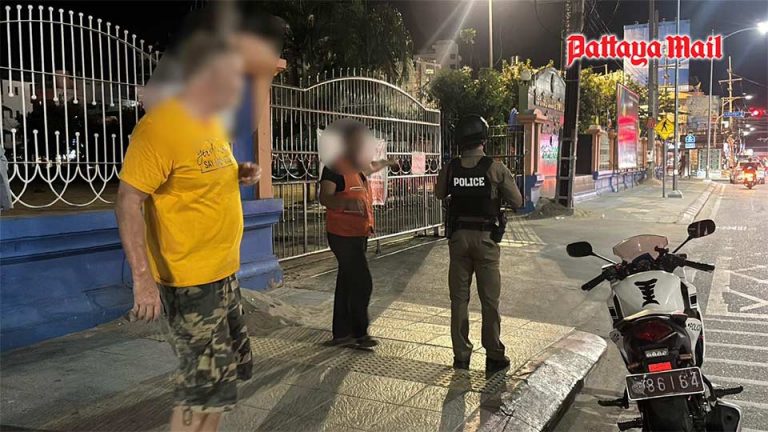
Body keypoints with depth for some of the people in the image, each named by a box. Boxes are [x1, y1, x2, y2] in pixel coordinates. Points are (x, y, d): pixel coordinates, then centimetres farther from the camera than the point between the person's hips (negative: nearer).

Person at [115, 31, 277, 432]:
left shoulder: (213, 122, 8)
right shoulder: (159, 127, -18)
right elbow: (128, 203, -20)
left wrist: (240, 176, 3)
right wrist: (144, 279, -25)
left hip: (224, 275, 9)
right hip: (188, 282, -9)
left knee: (226, 373, 20)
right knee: (203, 388, 1)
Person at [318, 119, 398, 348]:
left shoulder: (358, 166, 12)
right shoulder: (335, 167, -15)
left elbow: (370, 167, 36)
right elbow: (324, 198, -24)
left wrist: (388, 163, 53)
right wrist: (347, 201, -41)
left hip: (358, 234, 9)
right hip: (343, 235, -9)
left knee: (347, 283, 12)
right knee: (362, 283, -8)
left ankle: (342, 333, 20)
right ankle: (359, 333, 5)